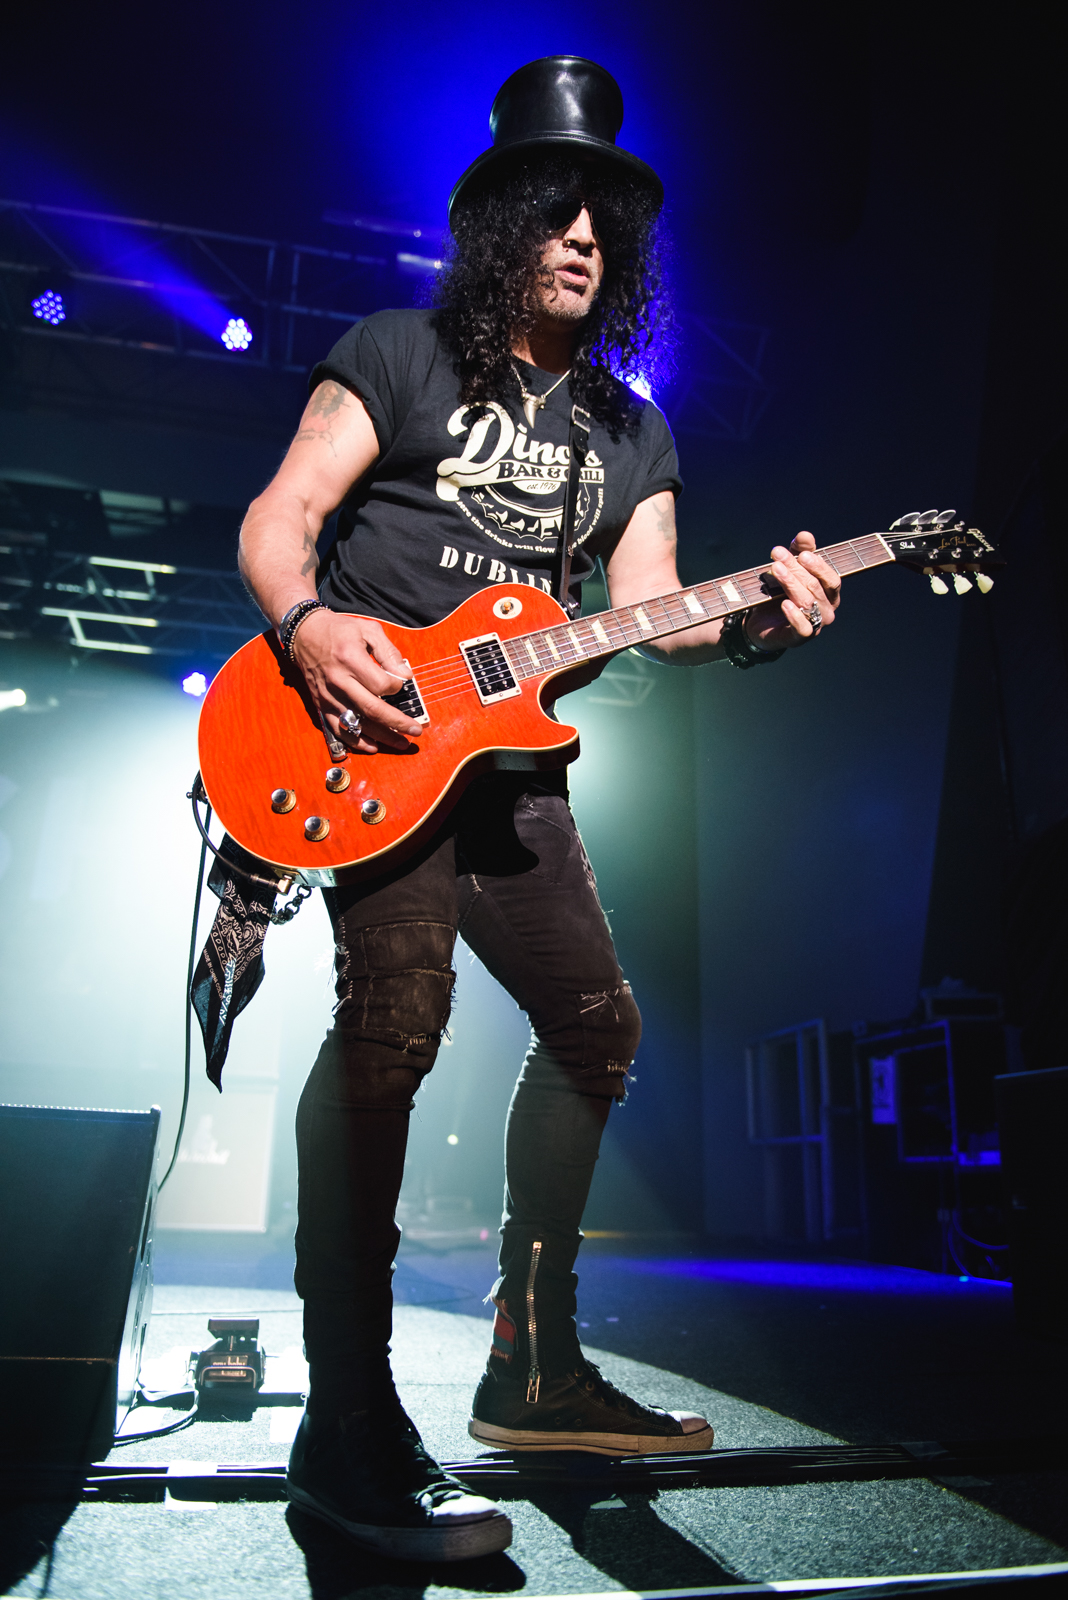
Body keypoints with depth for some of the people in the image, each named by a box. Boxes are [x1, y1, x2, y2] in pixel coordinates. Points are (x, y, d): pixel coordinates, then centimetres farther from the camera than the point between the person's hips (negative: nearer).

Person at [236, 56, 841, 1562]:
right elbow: (277, 519, 0)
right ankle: (348, 1424, -15)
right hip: (368, 729, -6)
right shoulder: (399, 353, 7)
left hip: (509, 751, 7)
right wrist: (308, 623, -22)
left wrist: (754, 624, -13)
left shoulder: (632, 433, 19)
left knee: (597, 1025, 4)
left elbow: (646, 608, 8)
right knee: (397, 1011, -27)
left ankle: (532, 1363, 19)